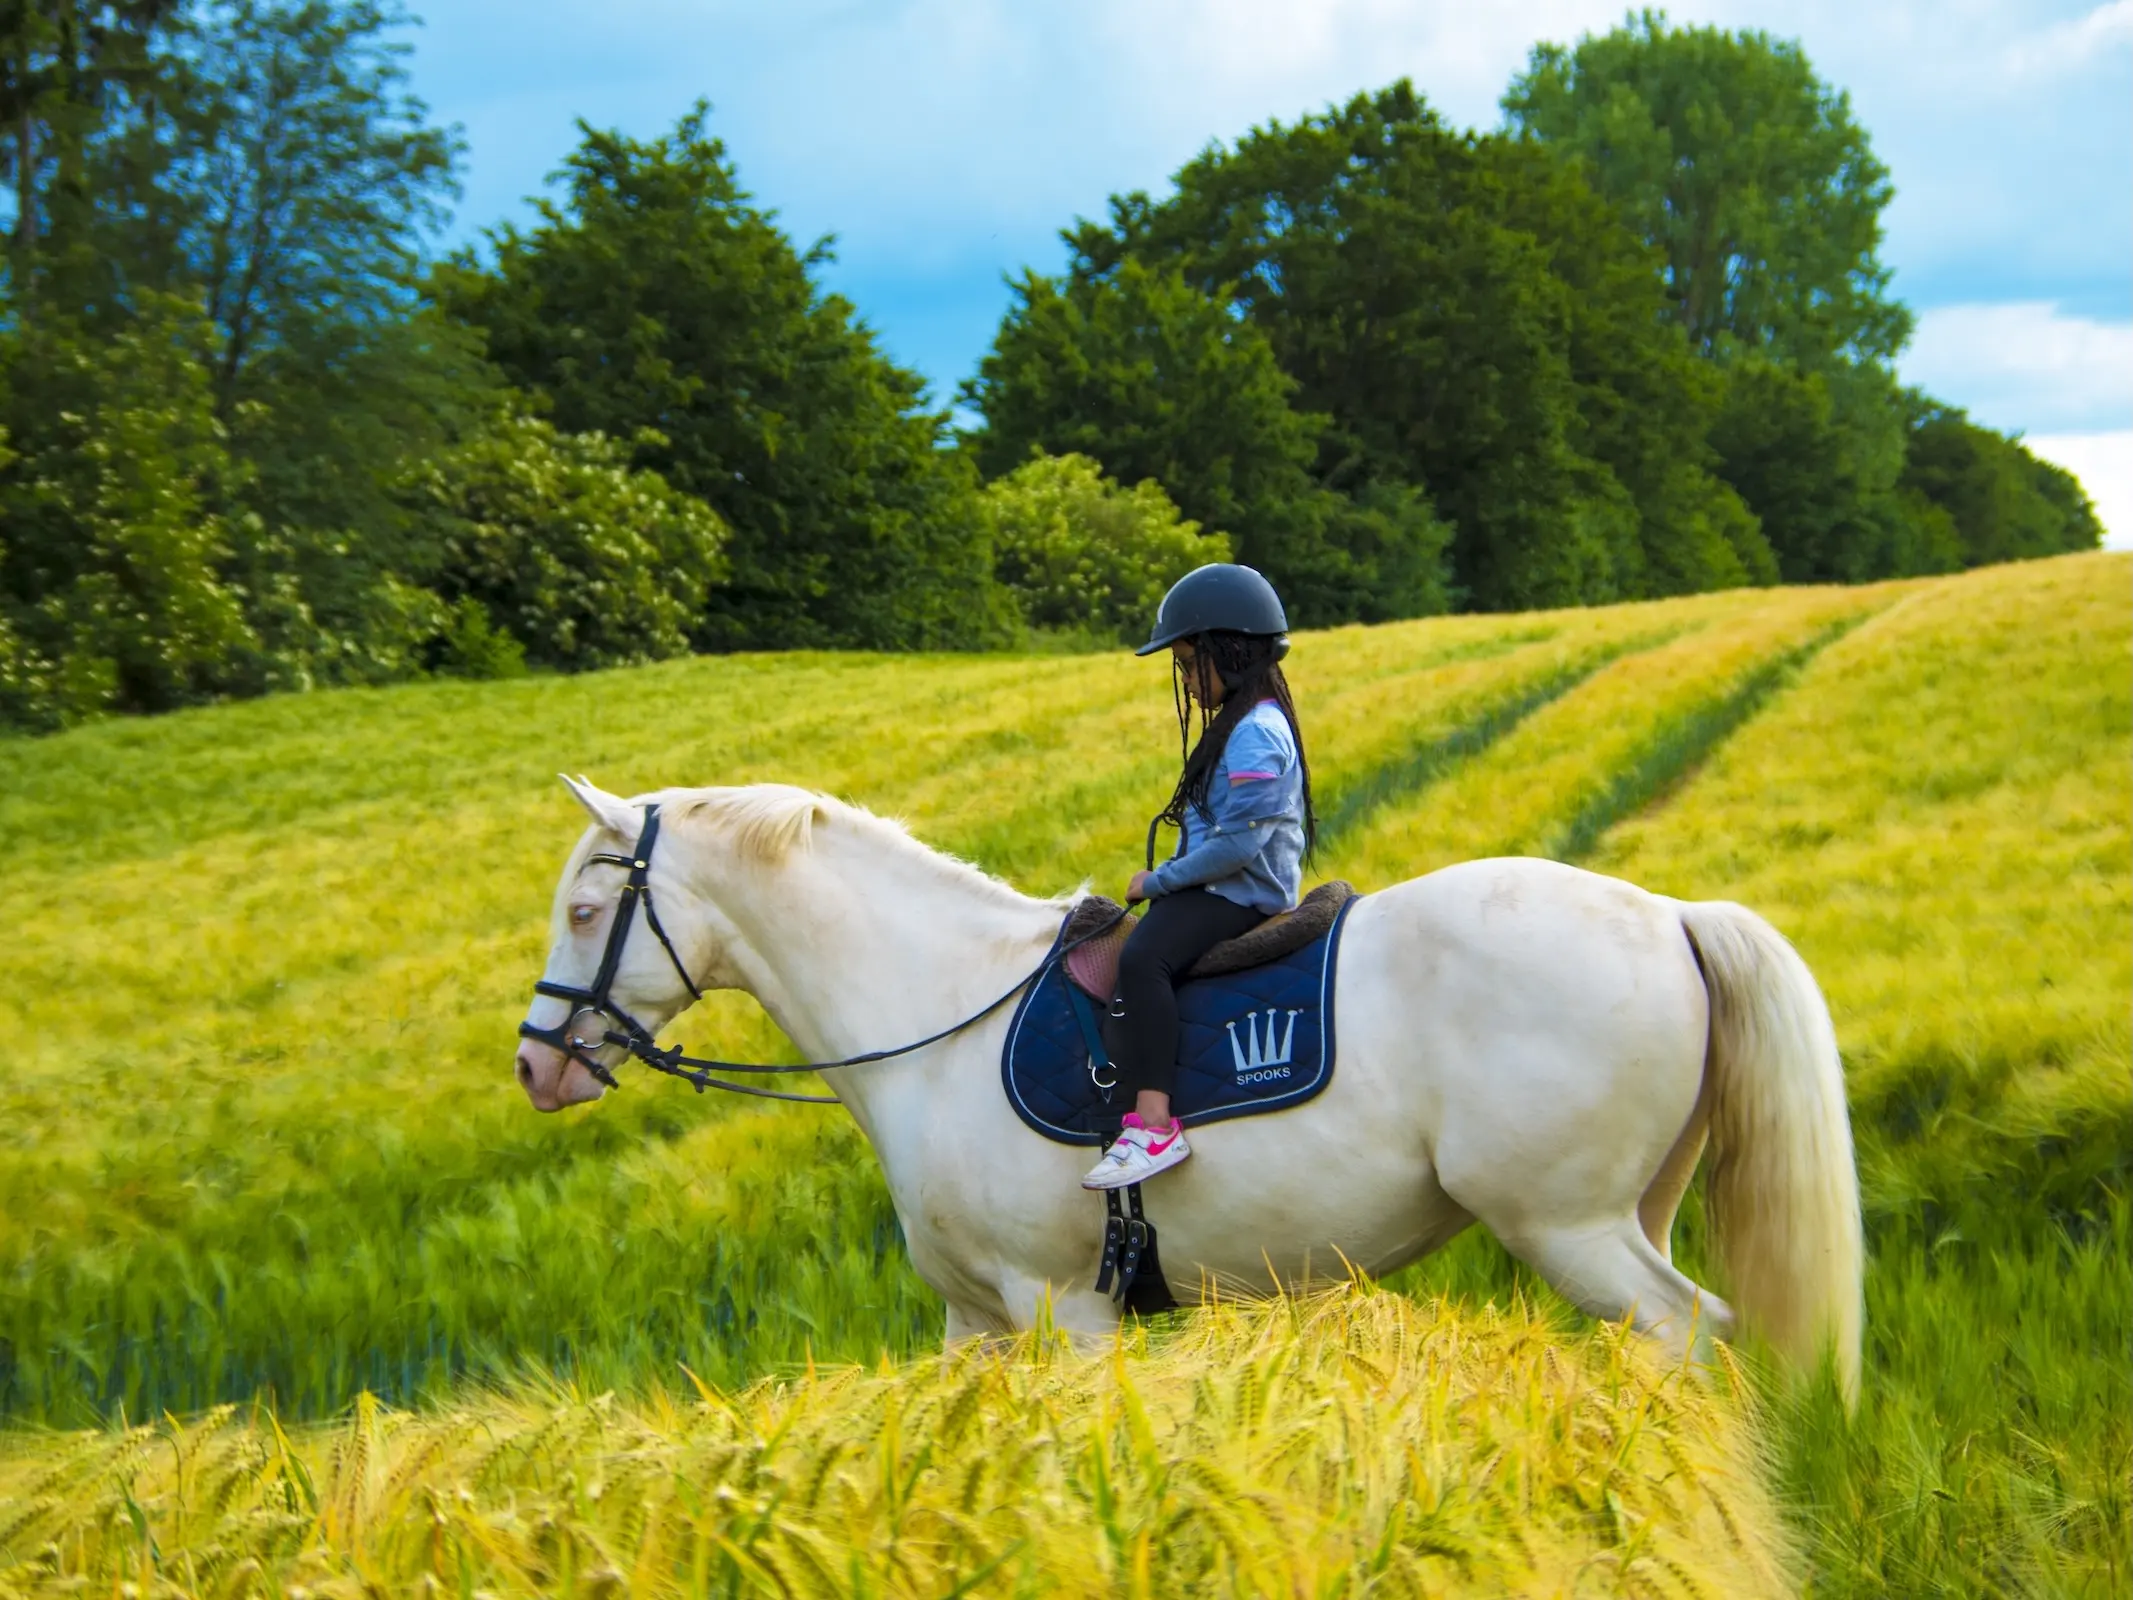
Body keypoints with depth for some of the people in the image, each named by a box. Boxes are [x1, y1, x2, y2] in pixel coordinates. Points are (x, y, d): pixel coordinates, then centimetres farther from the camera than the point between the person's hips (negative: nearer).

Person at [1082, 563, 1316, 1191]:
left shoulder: (1254, 736, -16)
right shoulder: (1243, 723, 18)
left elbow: (1237, 842, -24)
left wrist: (1160, 881, -15)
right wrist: (1166, 881, 14)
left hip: (1241, 894, -12)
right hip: (1222, 888, 12)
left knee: (1142, 957, -32)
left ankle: (1154, 1124, -40)